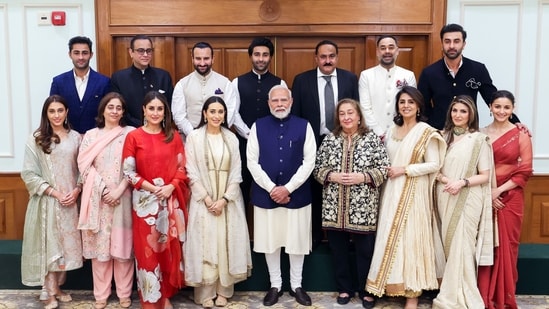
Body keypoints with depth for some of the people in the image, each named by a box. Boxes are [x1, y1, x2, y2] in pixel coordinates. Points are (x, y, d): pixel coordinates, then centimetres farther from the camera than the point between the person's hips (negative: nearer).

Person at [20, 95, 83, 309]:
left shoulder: (75, 137, 5)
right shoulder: (35, 139, -3)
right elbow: (29, 174, -6)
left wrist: (77, 190, -8)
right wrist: (55, 193, -13)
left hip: (71, 200, 3)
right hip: (46, 200, -3)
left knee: (67, 242, 9)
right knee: (48, 243, 2)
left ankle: (57, 287, 23)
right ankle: (50, 292, 12)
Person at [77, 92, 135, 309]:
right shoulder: (91, 135, 7)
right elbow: (84, 166, 0)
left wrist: (118, 190, -12)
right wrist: (103, 190, -10)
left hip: (122, 197, -1)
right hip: (98, 198, 1)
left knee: (122, 243, 3)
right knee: (99, 244, 5)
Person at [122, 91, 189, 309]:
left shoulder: (174, 136, 6)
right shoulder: (133, 137, -2)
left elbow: (182, 168, 6)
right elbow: (128, 171, -5)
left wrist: (170, 187, -11)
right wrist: (152, 188, -14)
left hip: (171, 200, 2)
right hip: (145, 201, -2)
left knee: (169, 248, 9)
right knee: (147, 249, 4)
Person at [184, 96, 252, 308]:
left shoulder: (231, 138, 6)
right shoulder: (194, 137, -1)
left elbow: (236, 172, 3)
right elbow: (192, 172, -4)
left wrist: (224, 199, -9)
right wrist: (207, 199, -12)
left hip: (228, 200, 2)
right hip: (203, 200, -2)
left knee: (226, 242, 4)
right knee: (204, 243, 0)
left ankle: (223, 290, 15)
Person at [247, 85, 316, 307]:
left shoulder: (303, 126, 0)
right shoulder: (258, 126, 1)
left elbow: (309, 161, -5)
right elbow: (252, 161, -3)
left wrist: (288, 188, -12)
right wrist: (272, 188, -11)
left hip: (297, 195, 0)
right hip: (265, 194, 1)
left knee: (297, 241, 9)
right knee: (270, 241, 10)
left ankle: (296, 286, 27)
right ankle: (275, 285, 27)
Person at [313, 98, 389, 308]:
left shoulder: (372, 139, -2)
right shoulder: (330, 140, 4)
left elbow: (384, 169, -4)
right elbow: (317, 168, 6)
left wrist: (361, 177, -16)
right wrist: (332, 176, -12)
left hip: (363, 207, -2)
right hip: (335, 206, 2)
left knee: (365, 250, 7)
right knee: (338, 249, 11)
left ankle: (366, 291, 24)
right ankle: (344, 288, 28)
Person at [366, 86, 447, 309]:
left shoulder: (426, 132, -7)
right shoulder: (391, 131, 11)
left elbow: (434, 165, -11)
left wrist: (405, 169, -15)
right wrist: (388, 171, 0)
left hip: (413, 193, -5)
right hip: (392, 191, 5)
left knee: (410, 236, -2)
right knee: (391, 236, 7)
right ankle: (393, 285, 18)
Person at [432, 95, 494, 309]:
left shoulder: (479, 139, -3)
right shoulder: (443, 137, 10)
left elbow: (485, 176, -4)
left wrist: (463, 182, -18)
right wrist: (443, 179, -10)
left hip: (468, 199, -4)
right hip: (445, 198, 4)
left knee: (461, 246, -4)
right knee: (449, 246, 8)